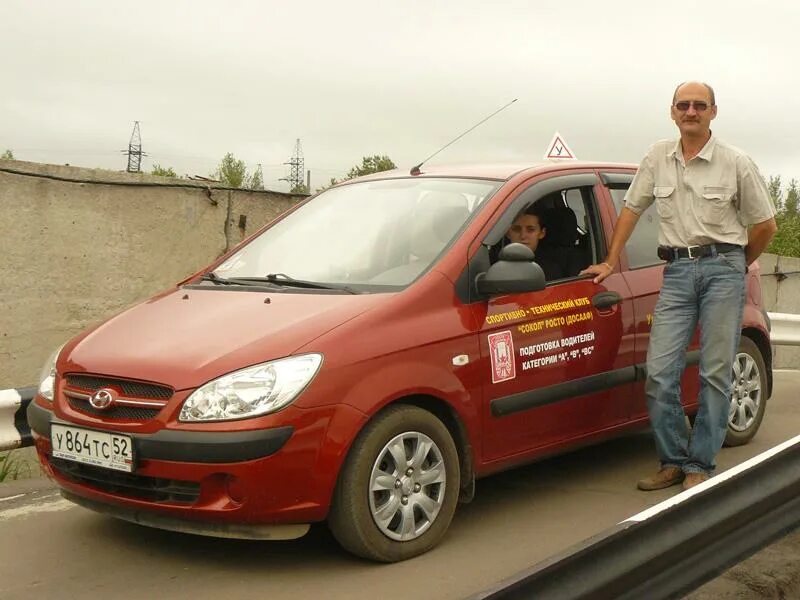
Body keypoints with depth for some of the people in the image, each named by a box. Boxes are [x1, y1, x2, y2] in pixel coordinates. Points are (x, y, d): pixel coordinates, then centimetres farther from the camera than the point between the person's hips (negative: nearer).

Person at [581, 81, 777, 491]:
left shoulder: (736, 163, 0)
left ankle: (701, 465, 9)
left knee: (715, 374, 0)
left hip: (723, 269, -3)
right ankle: (674, 461, 10)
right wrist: (610, 263, 15)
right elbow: (631, 209, 16)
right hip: (677, 271, 3)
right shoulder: (657, 158, 9)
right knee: (660, 373, -4)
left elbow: (765, 225, 7)